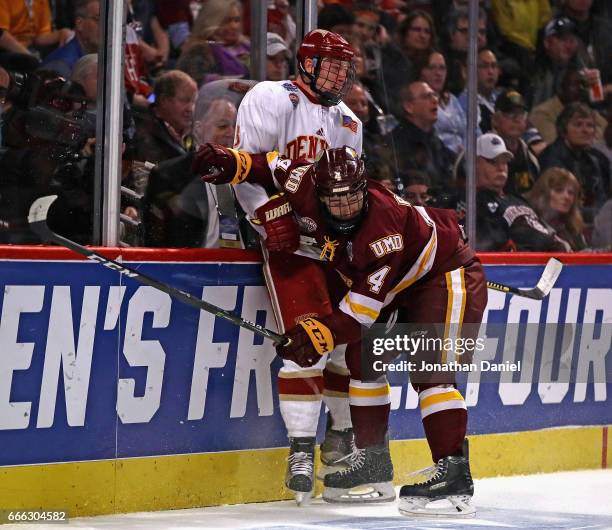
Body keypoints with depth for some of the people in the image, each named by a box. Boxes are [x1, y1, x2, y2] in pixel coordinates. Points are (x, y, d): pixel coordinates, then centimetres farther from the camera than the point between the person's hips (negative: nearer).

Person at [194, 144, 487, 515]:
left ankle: (454, 471, -26)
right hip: (402, 287, 9)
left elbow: (370, 295, -38)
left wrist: (325, 333, -43)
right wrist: (234, 163, -10)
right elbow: (278, 168, 3)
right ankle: (373, 463, 10)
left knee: (430, 370, -22)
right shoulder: (311, 191, -19)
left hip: (448, 274, -9)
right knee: (362, 355, 4)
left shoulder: (386, 221, -38)